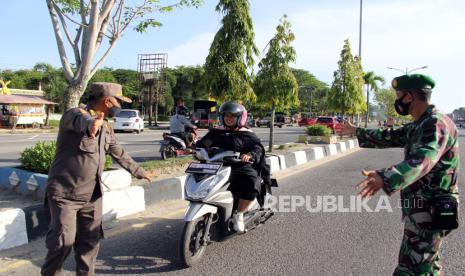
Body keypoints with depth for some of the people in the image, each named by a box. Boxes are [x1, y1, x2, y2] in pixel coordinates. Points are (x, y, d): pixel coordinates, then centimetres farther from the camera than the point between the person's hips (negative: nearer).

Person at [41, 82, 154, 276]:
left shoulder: (106, 128, 11)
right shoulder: (75, 114, -13)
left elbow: (119, 153, 23)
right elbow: (80, 120, -39)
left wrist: (139, 172, 29)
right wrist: (91, 125, -64)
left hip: (92, 195, 6)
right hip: (65, 193, -6)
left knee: (90, 241, 9)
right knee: (64, 240, -5)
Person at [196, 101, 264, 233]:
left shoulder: (247, 135, 7)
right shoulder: (216, 132, 19)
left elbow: (257, 148, -6)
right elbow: (202, 143, 13)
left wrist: (250, 155, -28)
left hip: (240, 167, -3)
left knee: (252, 187, -28)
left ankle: (239, 214, -7)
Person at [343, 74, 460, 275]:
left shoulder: (438, 124, -22)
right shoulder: (419, 126, 11)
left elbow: (422, 160, -40)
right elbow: (390, 137, 26)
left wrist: (384, 179, -55)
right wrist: (357, 132, 32)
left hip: (429, 212, -10)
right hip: (422, 208, 10)